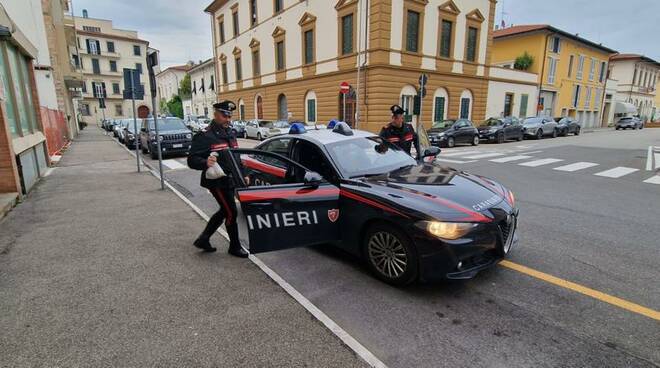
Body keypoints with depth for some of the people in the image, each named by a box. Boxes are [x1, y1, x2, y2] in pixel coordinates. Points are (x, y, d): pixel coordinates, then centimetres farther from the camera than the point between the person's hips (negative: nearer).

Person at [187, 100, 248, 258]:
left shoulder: (230, 133, 13)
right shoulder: (204, 135, -13)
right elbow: (192, 160, -19)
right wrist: (205, 163, -39)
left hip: (229, 180, 9)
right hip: (217, 181, -9)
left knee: (224, 211, 17)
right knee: (231, 213, -3)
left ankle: (203, 239, 32)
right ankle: (235, 246, 16)